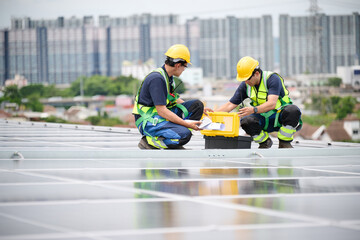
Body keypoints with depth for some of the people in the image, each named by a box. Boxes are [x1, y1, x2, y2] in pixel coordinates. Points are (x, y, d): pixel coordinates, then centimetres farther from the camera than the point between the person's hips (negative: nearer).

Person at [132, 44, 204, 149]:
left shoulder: (168, 77, 10)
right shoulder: (157, 79, -21)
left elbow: (175, 100, 21)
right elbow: (161, 111, -24)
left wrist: (200, 109, 16)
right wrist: (186, 123, -21)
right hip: (148, 121, -10)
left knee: (197, 105, 3)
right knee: (184, 135, -31)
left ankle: (176, 144, 0)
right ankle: (149, 142, -11)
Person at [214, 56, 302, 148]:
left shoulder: (272, 78, -21)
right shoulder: (245, 85, -5)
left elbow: (271, 104, -33)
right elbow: (231, 104, 0)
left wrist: (253, 110, -48)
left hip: (280, 117, -3)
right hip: (264, 120, 4)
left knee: (293, 110, -37)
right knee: (246, 121, -28)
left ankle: (284, 143, -13)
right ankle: (265, 142, 1)